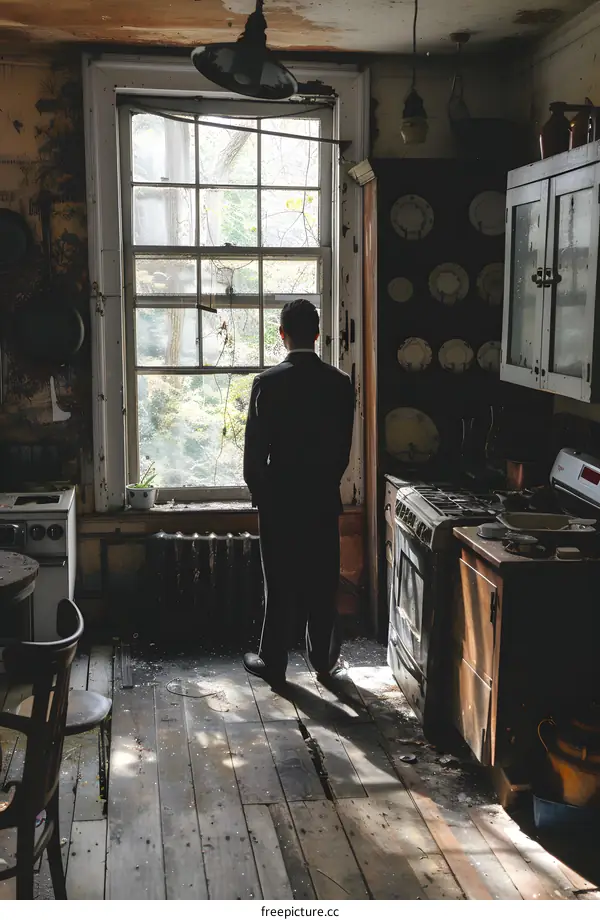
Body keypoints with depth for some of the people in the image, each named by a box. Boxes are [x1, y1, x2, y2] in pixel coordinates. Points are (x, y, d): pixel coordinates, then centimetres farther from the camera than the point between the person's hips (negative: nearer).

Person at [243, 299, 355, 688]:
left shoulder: (268, 383, -12)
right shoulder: (341, 383, -4)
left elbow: (254, 451, -9)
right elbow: (344, 448, 3)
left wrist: (260, 493, 7)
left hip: (279, 499, -2)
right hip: (324, 499, 2)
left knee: (281, 583, 7)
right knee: (323, 583, 11)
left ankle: (273, 662, 16)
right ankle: (325, 660, 20)